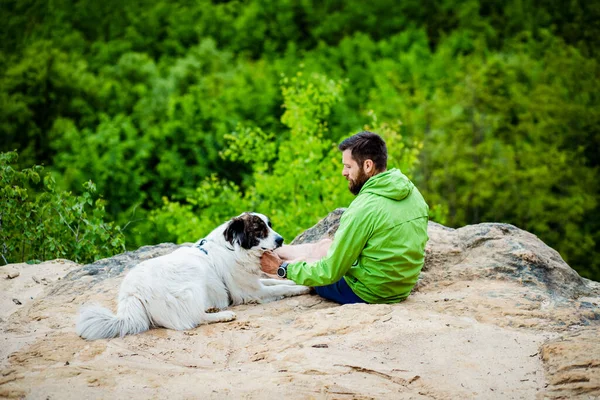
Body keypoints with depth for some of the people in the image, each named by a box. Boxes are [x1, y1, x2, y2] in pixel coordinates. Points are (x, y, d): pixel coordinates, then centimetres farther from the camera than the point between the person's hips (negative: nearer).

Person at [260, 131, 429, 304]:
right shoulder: (413, 192, -2)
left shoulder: (364, 209, -26)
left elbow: (330, 272, -20)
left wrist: (282, 269, -7)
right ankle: (272, 251, 43)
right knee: (325, 245, 23)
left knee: (319, 249, 18)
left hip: (365, 294, -7)